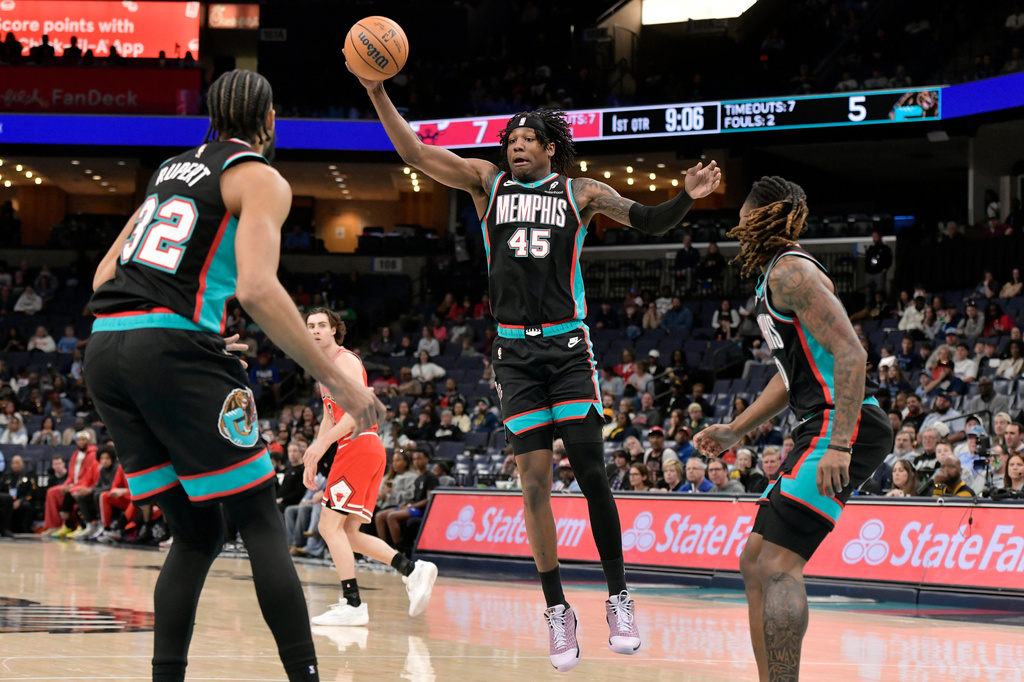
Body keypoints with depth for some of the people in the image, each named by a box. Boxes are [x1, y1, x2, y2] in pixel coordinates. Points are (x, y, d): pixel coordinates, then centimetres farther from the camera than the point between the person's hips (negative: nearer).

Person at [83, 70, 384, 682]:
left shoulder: (173, 168, 24)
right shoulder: (262, 179, 1)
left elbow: (105, 273, 23)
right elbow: (257, 288, -15)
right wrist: (338, 380, -13)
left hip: (103, 350, 7)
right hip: (173, 348, -7)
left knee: (197, 534, 14)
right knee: (261, 521, 1)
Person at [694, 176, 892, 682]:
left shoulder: (791, 271, -10)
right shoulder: (773, 278, 21)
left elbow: (850, 353, -20)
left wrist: (839, 445, -26)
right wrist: (735, 431, 28)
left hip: (846, 425, -10)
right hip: (825, 428, 10)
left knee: (777, 565, -17)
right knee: (755, 561, 11)